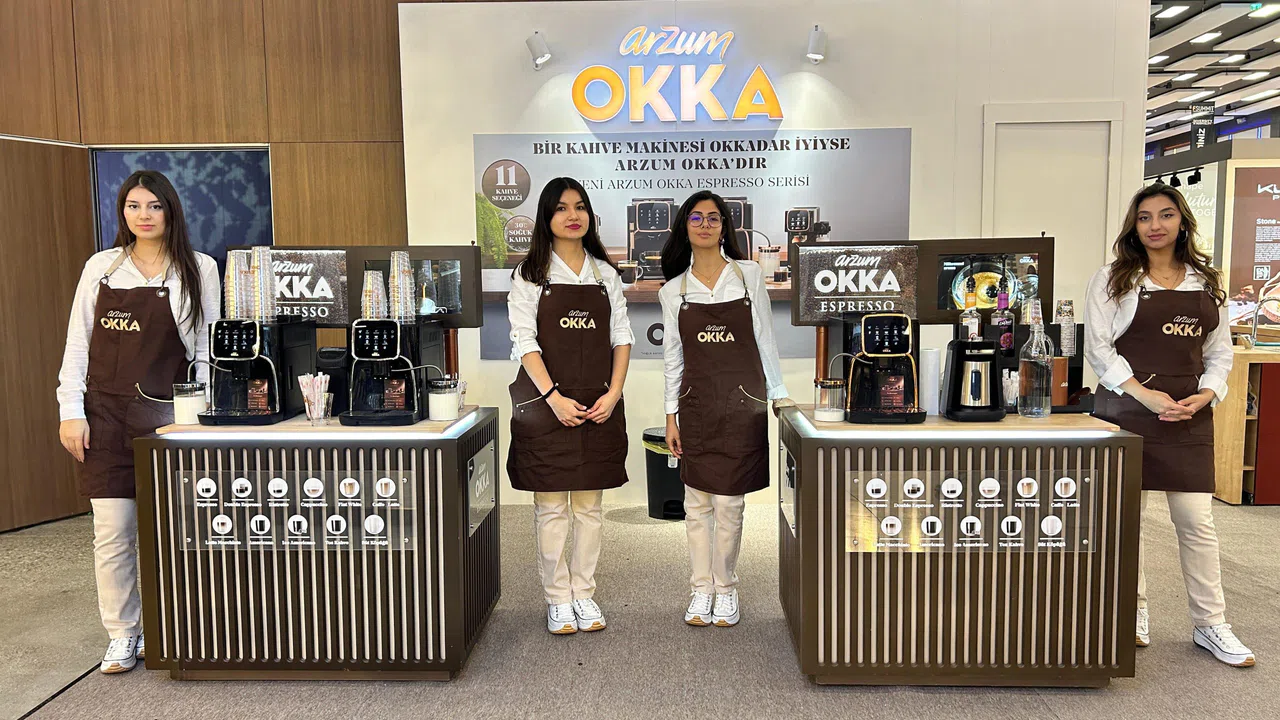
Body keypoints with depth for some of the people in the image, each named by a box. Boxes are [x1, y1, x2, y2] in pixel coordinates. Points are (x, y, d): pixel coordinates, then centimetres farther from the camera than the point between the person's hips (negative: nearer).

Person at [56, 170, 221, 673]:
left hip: (166, 414, -1)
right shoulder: (101, 267, 7)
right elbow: (77, 343, 7)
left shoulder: (198, 269, 2)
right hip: (106, 414, 2)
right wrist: (71, 412, 1)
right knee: (112, 532, 3)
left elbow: (206, 349, 3)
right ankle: (122, 637, 18)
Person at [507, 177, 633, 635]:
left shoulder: (606, 274, 11)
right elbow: (524, 341, -6)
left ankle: (584, 594, 20)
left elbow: (622, 337, 8)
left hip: (599, 404, 3)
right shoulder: (530, 274, 1)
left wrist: (613, 395, -6)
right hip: (545, 403, -3)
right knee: (551, 507, 3)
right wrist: (555, 398, -17)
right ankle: (558, 598, 15)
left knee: (589, 505, 9)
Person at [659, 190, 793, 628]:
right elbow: (672, 357, 8)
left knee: (728, 503, 1)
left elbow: (764, 340, 5)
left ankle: (726, 589, 19)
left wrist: (779, 395, 3)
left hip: (742, 403, -1)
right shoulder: (673, 291, 6)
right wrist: (671, 415, 5)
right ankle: (701, 590, 20)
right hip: (696, 406, 2)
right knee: (697, 502, 6)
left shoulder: (748, 275, 3)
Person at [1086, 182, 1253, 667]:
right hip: (1126, 410, -3)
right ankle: (1133, 611, 17)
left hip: (1189, 415, 3)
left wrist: (1204, 396, -6)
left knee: (1197, 520, 4)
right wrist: (1145, 395, -15)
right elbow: (1098, 346, -5)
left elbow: (1220, 352, 13)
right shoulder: (1113, 279, 1)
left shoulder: (1207, 282, 12)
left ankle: (1210, 625, 16)